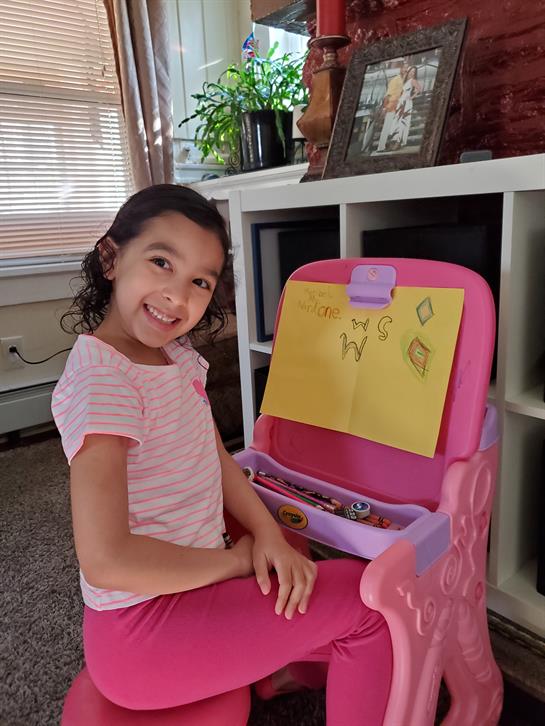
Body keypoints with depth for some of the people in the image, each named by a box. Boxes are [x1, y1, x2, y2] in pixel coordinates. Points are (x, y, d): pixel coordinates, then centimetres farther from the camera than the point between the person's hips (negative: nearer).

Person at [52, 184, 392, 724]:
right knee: (365, 599, -6)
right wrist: (235, 559, -18)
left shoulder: (176, 352, 1)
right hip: (140, 632, -8)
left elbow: (215, 458, 6)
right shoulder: (101, 381, -26)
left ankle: (275, 666, 44)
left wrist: (268, 534, -9)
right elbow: (105, 559, -30)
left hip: (185, 581, 8)